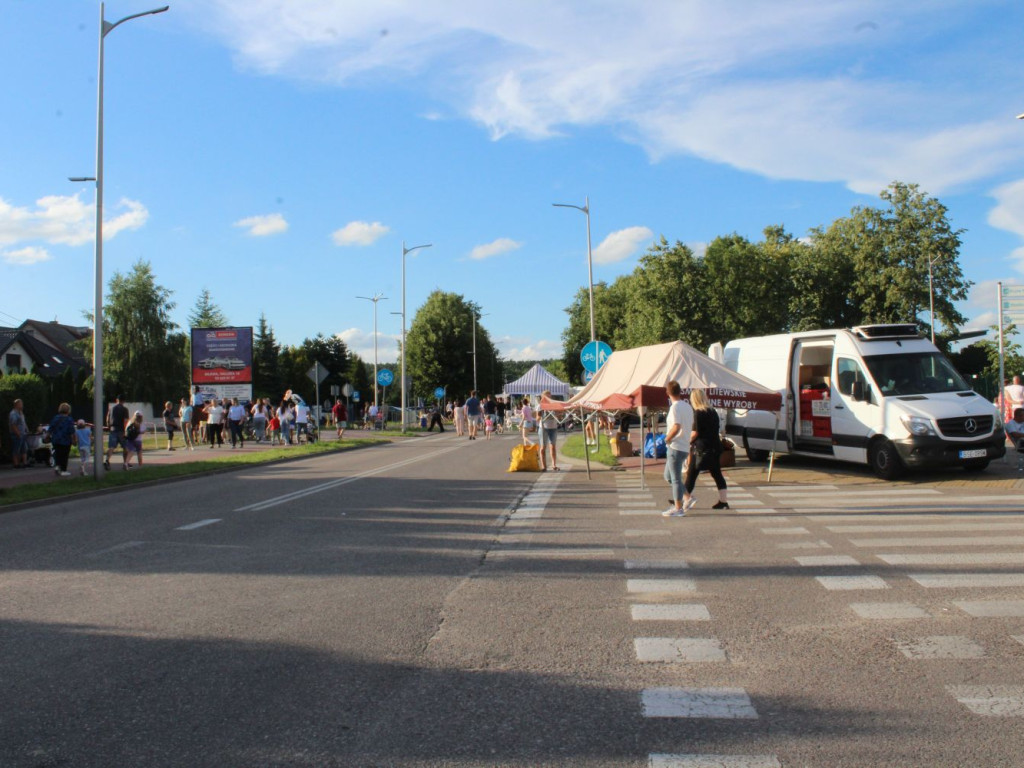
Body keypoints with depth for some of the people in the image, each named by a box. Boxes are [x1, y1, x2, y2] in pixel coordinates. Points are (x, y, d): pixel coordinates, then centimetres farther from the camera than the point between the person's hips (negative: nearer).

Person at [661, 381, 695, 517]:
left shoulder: (675, 407, -15)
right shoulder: (688, 406, 12)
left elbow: (676, 427, -26)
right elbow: (692, 426, 18)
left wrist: (667, 438, -13)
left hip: (675, 447, -9)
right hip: (685, 446, 9)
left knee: (675, 478, -2)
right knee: (668, 476, 19)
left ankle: (678, 509, 3)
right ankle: (687, 498, 17)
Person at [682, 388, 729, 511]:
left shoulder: (698, 413, -11)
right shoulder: (713, 412, 11)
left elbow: (695, 432, -15)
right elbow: (716, 429, 15)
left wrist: (689, 442, 1)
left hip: (702, 447, -7)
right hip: (715, 446, 7)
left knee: (691, 474, 2)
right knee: (717, 474, 10)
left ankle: (687, 499, 4)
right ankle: (723, 502, 10)